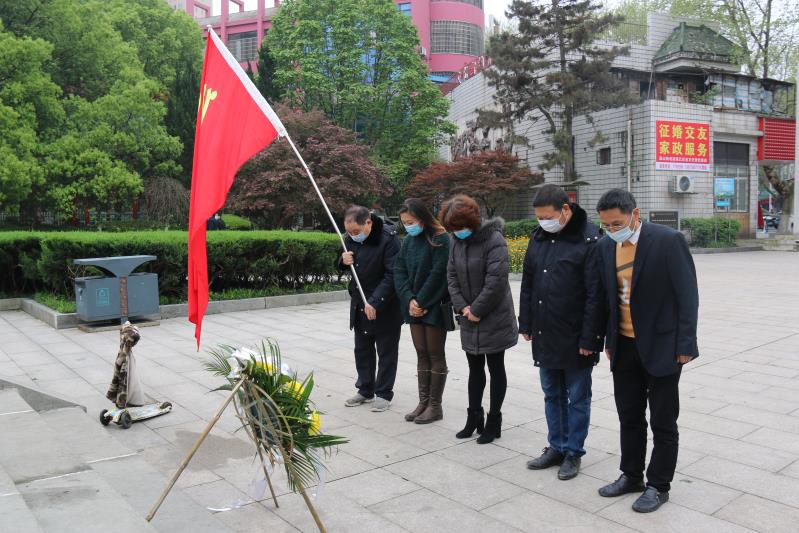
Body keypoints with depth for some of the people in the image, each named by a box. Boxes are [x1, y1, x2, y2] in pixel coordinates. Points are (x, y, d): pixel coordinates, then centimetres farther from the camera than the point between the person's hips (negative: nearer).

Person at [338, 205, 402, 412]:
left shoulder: (388, 238, -21)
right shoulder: (351, 238, 1)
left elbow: (392, 275, -23)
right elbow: (345, 266, 15)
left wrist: (375, 302, -27)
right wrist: (344, 261, -10)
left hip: (385, 307, -7)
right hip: (359, 305, 7)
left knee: (386, 351, 6)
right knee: (362, 349, 15)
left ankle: (384, 393, 19)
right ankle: (365, 390, 29)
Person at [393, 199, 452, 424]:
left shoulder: (440, 239, -11)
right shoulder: (409, 240, 8)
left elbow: (438, 273, -17)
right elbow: (399, 271, 4)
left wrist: (421, 302, -14)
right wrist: (409, 299, -9)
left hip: (435, 306, -6)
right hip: (414, 306, 6)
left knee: (435, 355, 3)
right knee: (421, 354, 11)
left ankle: (435, 405, 11)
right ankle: (423, 402, 19)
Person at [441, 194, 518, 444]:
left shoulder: (493, 239, -18)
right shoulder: (456, 242, 3)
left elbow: (496, 281, -23)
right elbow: (451, 276, 4)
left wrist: (477, 309, -17)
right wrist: (462, 306, -9)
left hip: (494, 318, -6)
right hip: (470, 319, 6)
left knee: (496, 369, 7)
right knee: (475, 368, 16)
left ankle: (493, 422, 18)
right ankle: (474, 418, 29)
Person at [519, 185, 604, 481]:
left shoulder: (589, 240, -14)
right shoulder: (539, 237, 7)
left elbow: (595, 295, -16)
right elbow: (527, 284, 13)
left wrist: (588, 339, -17)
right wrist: (526, 324, 12)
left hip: (575, 339, -6)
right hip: (545, 335, 6)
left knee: (577, 398, 9)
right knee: (552, 395, 16)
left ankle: (573, 452, 23)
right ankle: (556, 447, 30)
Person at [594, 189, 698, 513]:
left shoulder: (668, 240, -15)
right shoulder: (605, 247, 1)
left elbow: (687, 294, -13)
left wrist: (685, 345, -13)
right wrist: (610, 341, 11)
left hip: (662, 346, -5)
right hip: (625, 346, 5)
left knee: (663, 422, 8)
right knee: (629, 417, 16)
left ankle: (658, 486, 23)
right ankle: (631, 476, 32)